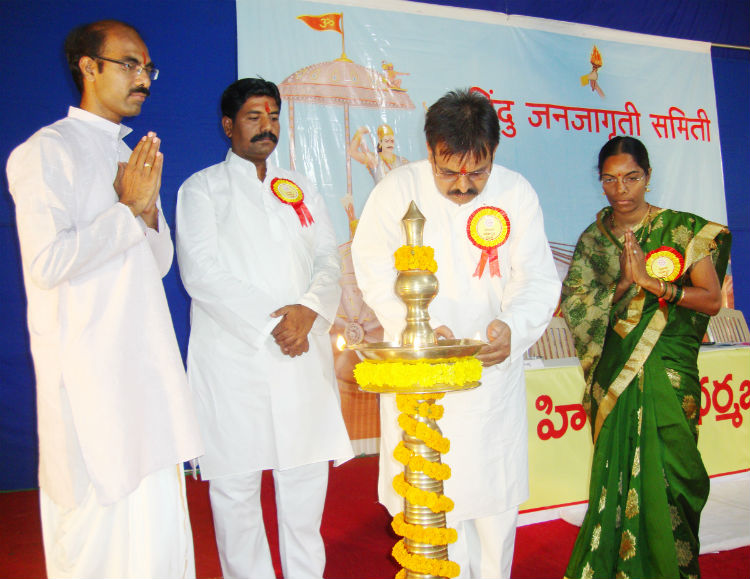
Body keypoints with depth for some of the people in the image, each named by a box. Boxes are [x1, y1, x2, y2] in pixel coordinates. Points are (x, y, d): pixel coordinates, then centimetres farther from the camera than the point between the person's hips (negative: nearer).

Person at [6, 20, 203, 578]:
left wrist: (148, 206, -2)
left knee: (159, 518, 13)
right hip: (89, 373, -7)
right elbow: (48, 261, -19)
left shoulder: (132, 155, 17)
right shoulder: (48, 150, -6)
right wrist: (127, 209, -10)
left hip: (147, 362, 7)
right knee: (99, 518, 3)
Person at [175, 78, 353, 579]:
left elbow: (328, 261, 10)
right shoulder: (202, 189, 5)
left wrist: (308, 310, -10)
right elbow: (201, 272, -7)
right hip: (234, 356, -4)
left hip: (303, 354, 4)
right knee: (236, 481, 2)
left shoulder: (302, 189, 19)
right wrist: (270, 323, -13)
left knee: (307, 472, 10)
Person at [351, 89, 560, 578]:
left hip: (494, 367, 2)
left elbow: (538, 280, -6)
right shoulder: (398, 189, -8)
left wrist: (513, 326, -28)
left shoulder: (517, 193, -5)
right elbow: (377, 274, -9)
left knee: (497, 491, 13)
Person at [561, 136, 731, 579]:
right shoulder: (593, 239, 7)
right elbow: (577, 307, 1)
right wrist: (624, 284, -15)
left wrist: (653, 281, -18)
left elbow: (712, 300, -6)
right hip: (614, 374, 2)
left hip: (667, 374, -2)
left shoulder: (685, 230, -2)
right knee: (616, 473, 7)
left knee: (660, 473, 1)